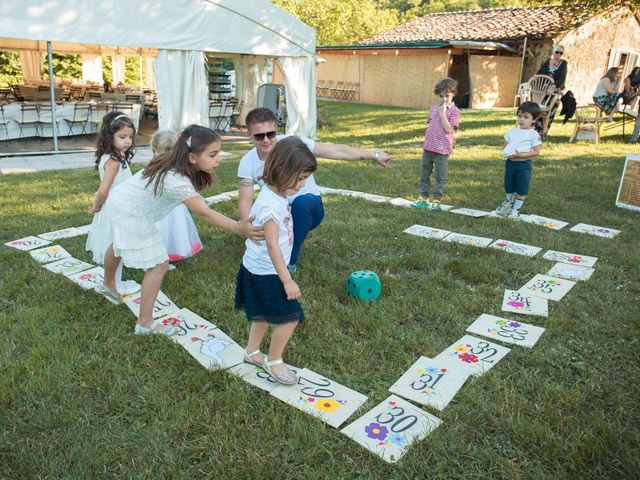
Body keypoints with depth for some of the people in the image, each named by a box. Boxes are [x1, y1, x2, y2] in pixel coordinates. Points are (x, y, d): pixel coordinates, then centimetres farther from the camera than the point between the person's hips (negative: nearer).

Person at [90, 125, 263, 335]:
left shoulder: (174, 164, -10)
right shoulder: (176, 181, -38)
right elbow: (204, 213, -45)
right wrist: (239, 228, -54)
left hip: (121, 201, 10)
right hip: (129, 215, -10)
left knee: (117, 246, 33)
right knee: (159, 264, -7)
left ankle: (108, 285, 63)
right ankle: (145, 324, 4)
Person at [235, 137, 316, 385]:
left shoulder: (275, 194, 2)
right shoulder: (271, 205, -28)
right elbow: (272, 245, -27)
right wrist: (287, 280, -24)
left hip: (259, 270, 10)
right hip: (265, 273, -10)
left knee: (264, 314, 24)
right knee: (289, 317, -2)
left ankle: (252, 352, 42)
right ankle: (273, 362, 18)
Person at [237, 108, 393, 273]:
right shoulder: (247, 163, -11)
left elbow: (338, 151, -15)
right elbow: (245, 200, -16)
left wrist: (375, 155, -16)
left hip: (308, 209, -3)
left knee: (302, 202, -37)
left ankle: (289, 262, -19)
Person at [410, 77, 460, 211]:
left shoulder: (454, 111, -6)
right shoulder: (433, 108, 10)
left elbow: (449, 129, -17)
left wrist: (442, 113, -18)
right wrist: (425, 143, 16)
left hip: (442, 150, -6)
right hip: (428, 148, 6)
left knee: (440, 176, 4)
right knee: (424, 174, 12)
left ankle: (437, 200, 12)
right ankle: (423, 197, 23)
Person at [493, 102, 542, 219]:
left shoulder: (533, 134, -8)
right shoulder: (512, 131, 6)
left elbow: (536, 152, -10)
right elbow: (505, 146, 12)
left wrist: (521, 155, -22)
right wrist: (506, 152, -11)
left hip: (523, 165, -4)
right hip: (510, 163, 4)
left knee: (521, 189, 5)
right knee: (509, 187, 17)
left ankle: (516, 208, 22)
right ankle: (509, 202, 43)